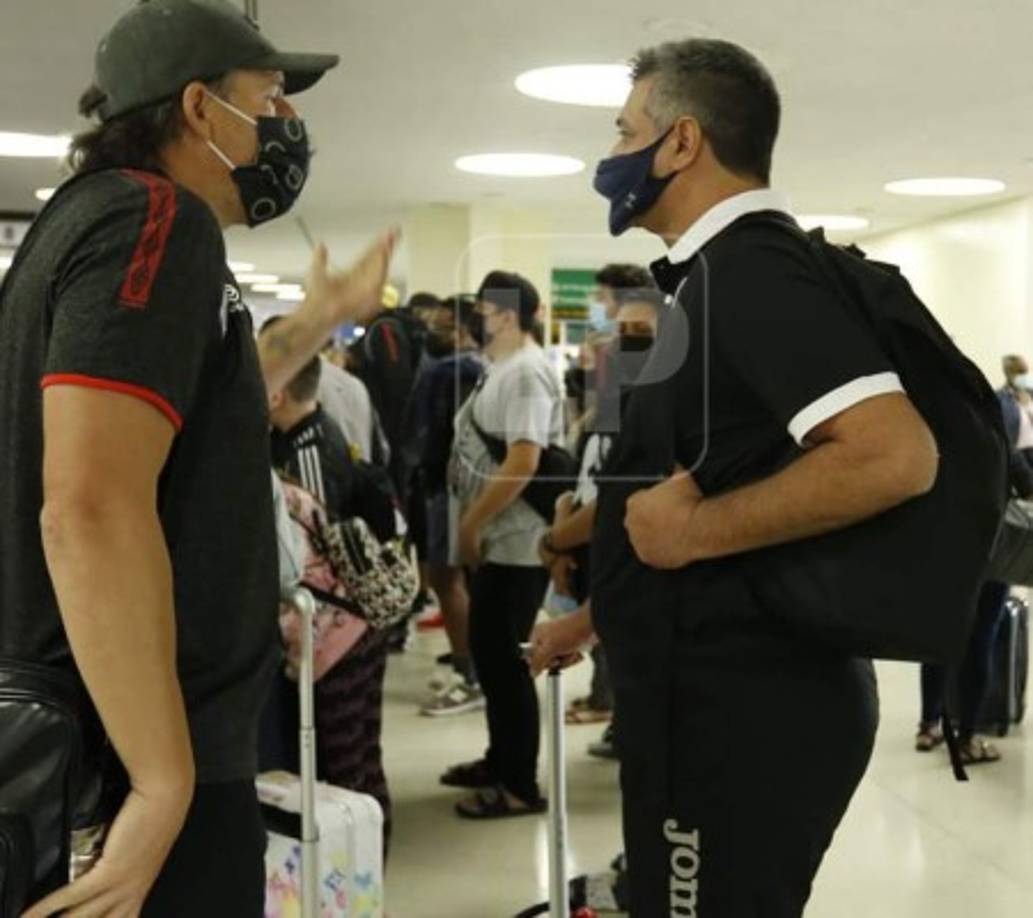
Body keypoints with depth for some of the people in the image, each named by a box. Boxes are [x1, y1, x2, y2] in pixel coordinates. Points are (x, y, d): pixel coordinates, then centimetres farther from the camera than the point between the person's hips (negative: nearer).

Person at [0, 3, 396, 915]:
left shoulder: (108, 213, 15)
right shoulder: (156, 220, -17)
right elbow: (90, 506, -30)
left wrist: (321, 320, 31)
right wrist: (165, 781, -27)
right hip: (134, 761, -10)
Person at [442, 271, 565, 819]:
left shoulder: (526, 372, -15)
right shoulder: (501, 370, 15)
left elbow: (523, 463, -24)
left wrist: (472, 524, -18)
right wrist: (471, 525, 12)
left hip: (516, 542, -10)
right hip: (496, 538, 10)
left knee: (503, 658, -3)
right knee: (489, 652, 16)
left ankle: (521, 786, 7)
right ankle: (501, 760, 30)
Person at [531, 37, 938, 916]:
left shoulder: (747, 267, -17)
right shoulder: (730, 272, 14)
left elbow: (896, 455, -30)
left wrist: (694, 531, -21)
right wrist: (602, 613, 24)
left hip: (740, 701, -10)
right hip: (726, 688, 10)